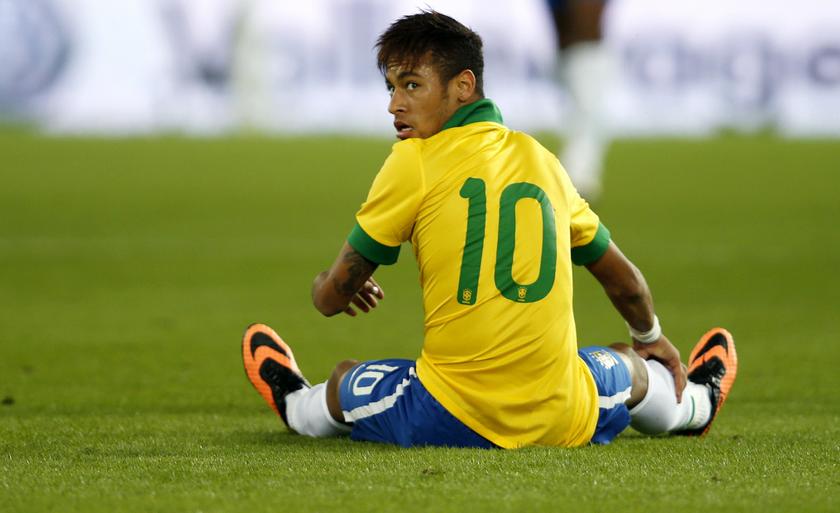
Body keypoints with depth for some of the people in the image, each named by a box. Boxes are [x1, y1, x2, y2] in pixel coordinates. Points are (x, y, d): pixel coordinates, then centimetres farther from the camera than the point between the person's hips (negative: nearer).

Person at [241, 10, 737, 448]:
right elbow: (623, 279, 24)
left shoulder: (414, 162, -5)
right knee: (628, 365, 37)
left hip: (449, 423, -4)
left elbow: (333, 297, 2)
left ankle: (298, 404, 58)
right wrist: (652, 338, 45)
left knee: (344, 380, 25)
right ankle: (695, 405, 66)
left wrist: (326, 285, 28)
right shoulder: (541, 159, 9)